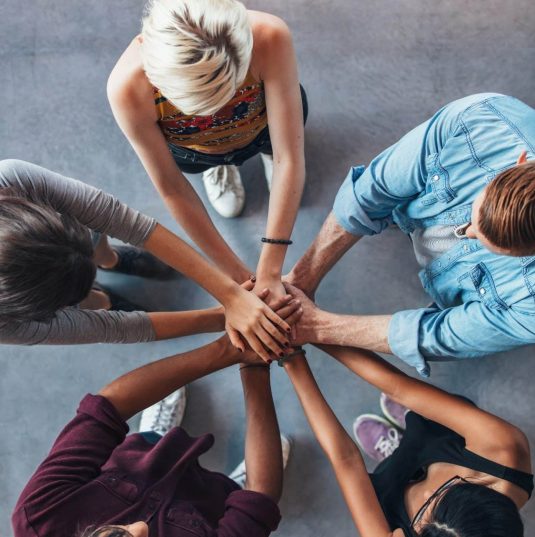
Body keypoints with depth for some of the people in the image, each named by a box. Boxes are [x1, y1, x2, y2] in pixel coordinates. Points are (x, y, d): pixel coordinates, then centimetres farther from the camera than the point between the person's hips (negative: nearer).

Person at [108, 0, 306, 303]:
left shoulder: (270, 37, -42)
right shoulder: (128, 88, -41)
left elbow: (289, 160, -36)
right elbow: (172, 189, -28)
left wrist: (269, 273, -37)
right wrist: (240, 276, -23)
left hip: (266, 122, 0)